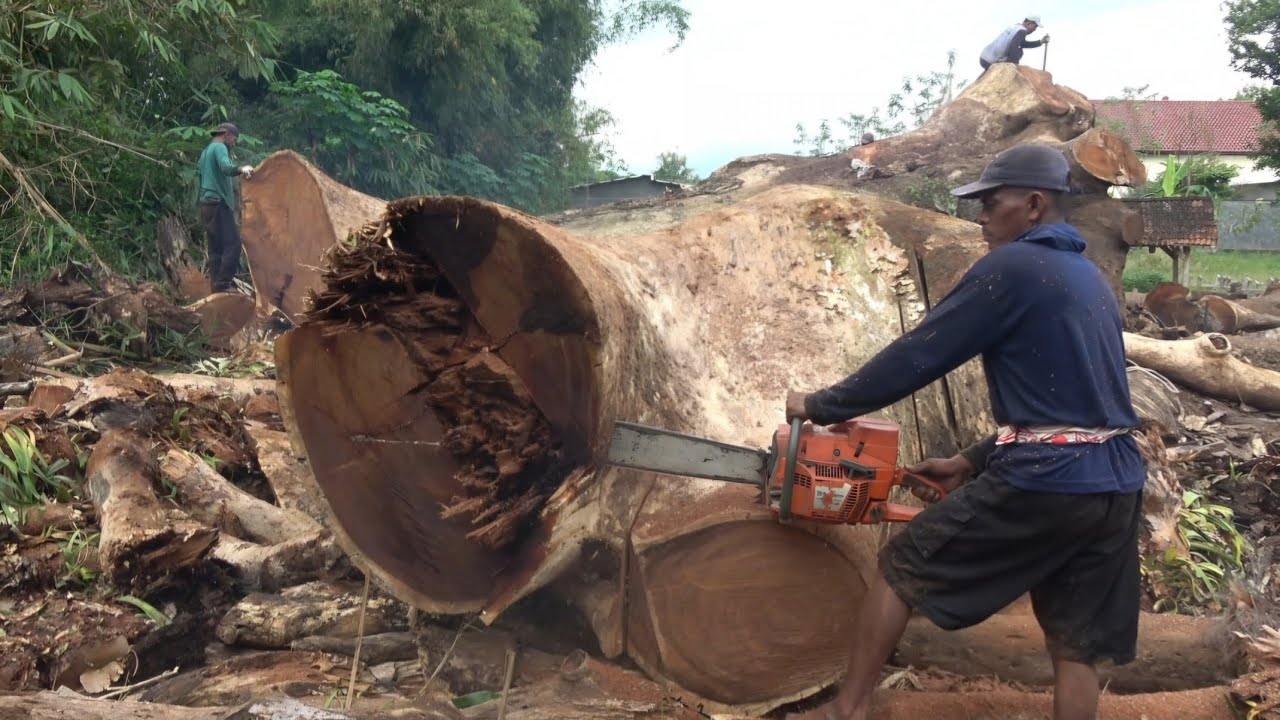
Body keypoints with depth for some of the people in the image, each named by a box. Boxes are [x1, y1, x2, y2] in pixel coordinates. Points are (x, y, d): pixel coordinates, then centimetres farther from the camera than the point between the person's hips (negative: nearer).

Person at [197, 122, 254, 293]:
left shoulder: (206, 151, 23)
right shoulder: (219, 147, -5)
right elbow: (226, 167, -25)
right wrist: (241, 169, -41)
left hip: (207, 204, 10)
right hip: (218, 203, -10)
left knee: (216, 248, 8)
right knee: (232, 245, -13)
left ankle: (216, 285, 5)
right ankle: (223, 284, -18)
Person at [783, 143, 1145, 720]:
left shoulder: (1010, 267, -8)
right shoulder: (1091, 280, 19)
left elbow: (917, 356, -6)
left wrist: (822, 406, 4)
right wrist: (973, 461, 23)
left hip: (1045, 481, -8)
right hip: (1115, 484, 8)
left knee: (904, 567, 8)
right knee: (1076, 643, 12)